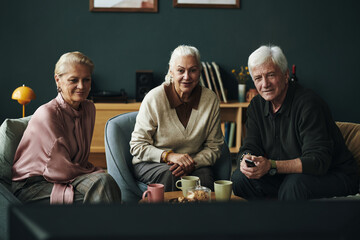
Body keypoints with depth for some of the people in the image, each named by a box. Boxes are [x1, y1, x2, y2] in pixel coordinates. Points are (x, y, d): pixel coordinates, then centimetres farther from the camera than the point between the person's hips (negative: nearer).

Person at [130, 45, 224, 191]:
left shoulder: (210, 99, -4)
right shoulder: (154, 98, -12)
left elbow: (214, 147, 0)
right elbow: (137, 145, -8)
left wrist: (193, 162, -20)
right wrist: (168, 155, -24)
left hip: (196, 163, 2)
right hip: (151, 163, -1)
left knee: (204, 175, -31)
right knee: (171, 175, -34)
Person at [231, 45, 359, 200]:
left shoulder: (308, 104, -22)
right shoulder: (257, 105, 2)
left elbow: (318, 161, -28)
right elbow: (250, 147, 1)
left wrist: (271, 166, -38)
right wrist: (245, 159, -24)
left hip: (332, 175, -7)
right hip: (287, 175, 7)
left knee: (294, 185, -37)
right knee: (239, 178, -12)